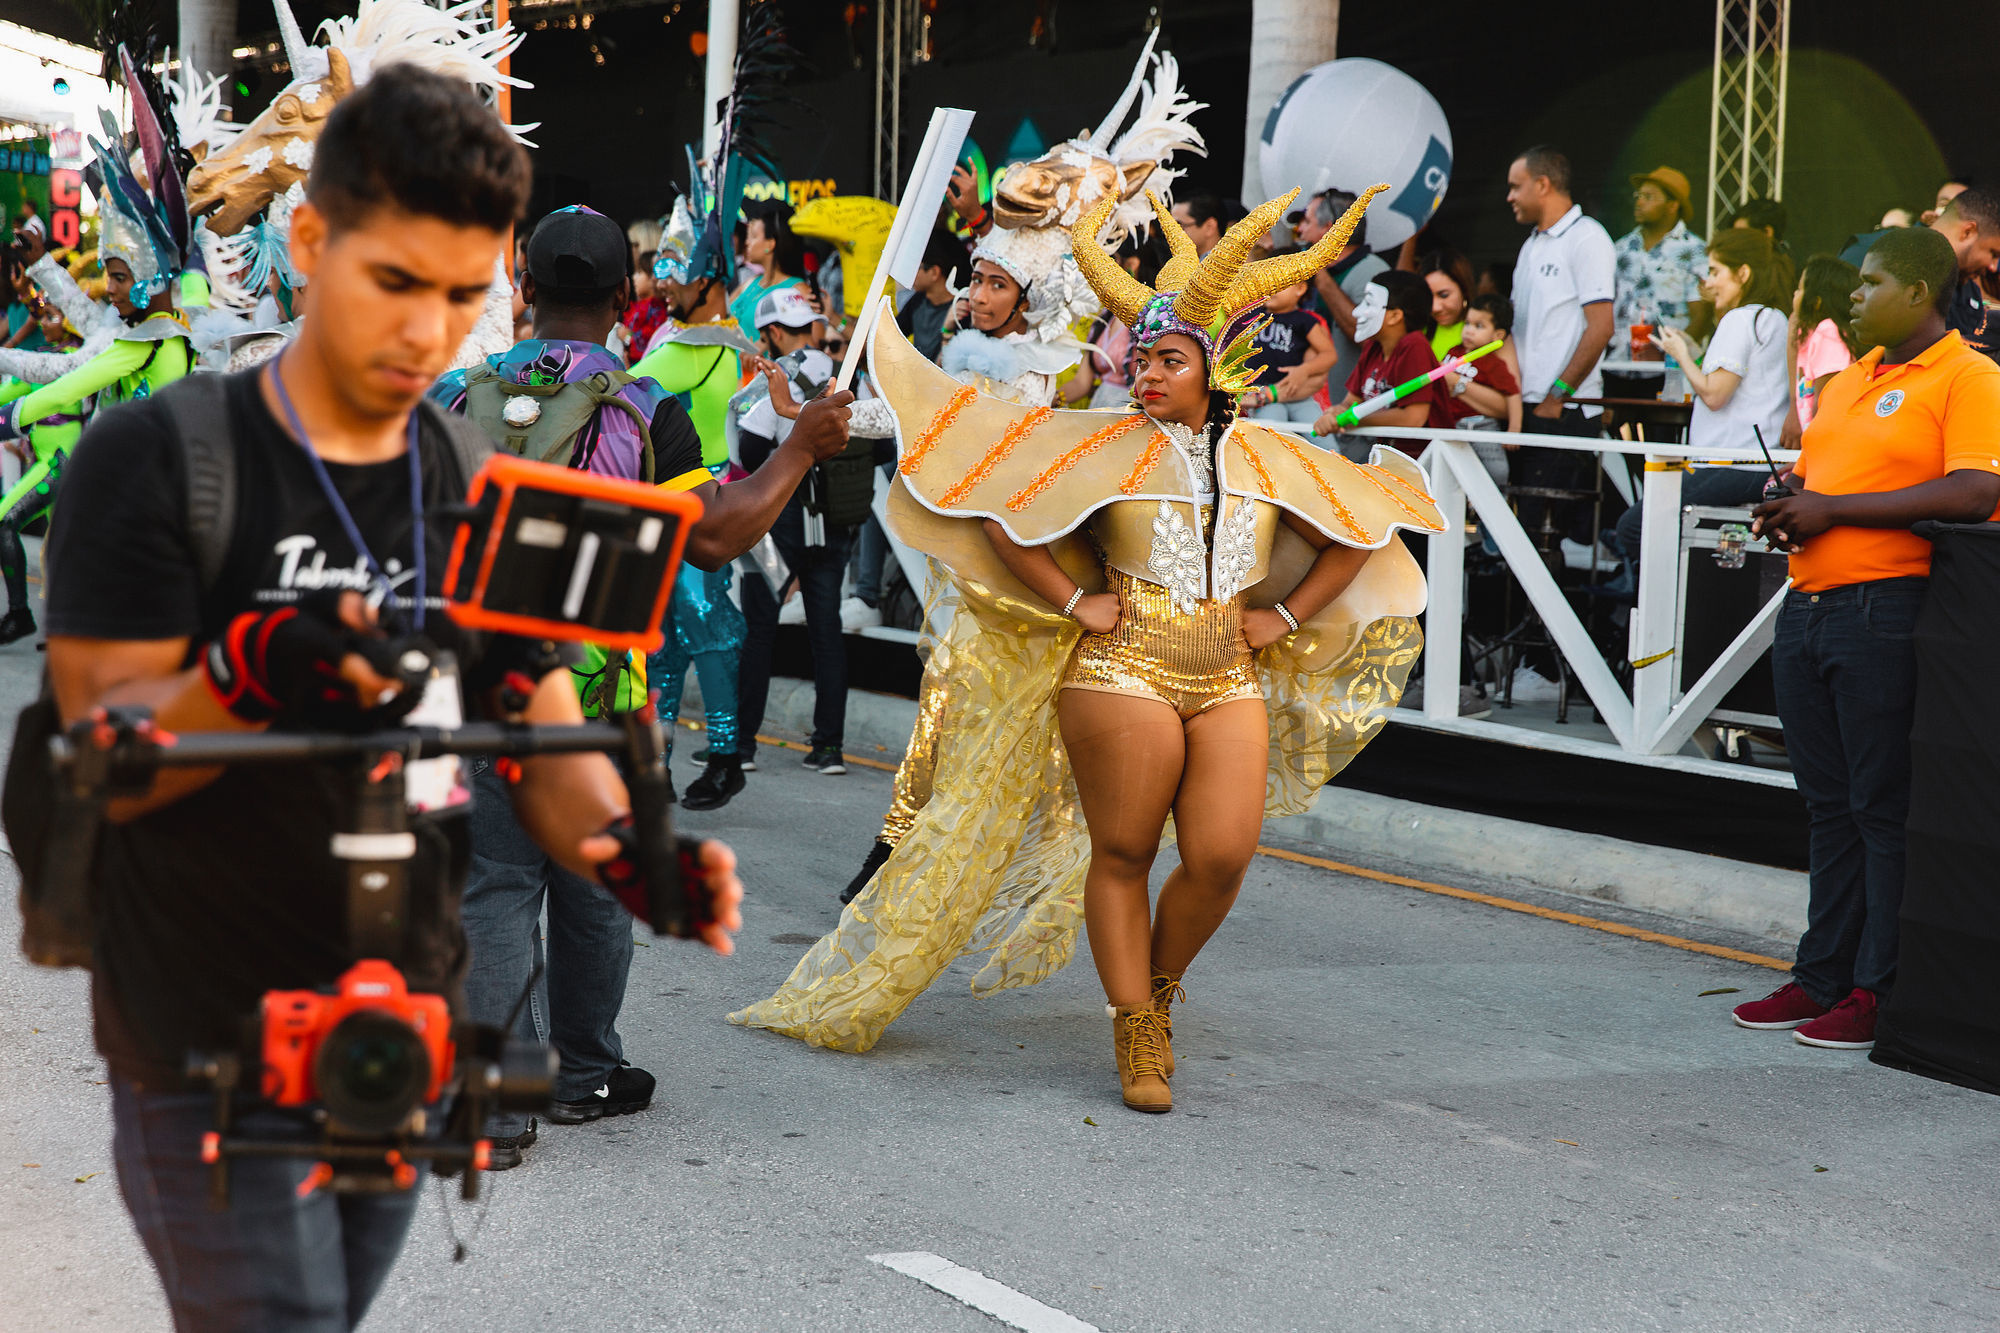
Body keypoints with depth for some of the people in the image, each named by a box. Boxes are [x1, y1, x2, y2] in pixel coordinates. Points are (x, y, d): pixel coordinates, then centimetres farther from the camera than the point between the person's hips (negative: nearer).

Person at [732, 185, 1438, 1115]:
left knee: (1222, 858, -7)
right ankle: (1136, 1036, 10)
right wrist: (1071, 600, -5)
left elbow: (1356, 538, 19)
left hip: (1232, 682, 3)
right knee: (1122, 854, -1)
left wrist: (1286, 615, 9)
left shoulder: (1269, 458, 10)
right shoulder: (1104, 446, 0)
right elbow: (1002, 510, -3)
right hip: (1122, 671, -3)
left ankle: (1159, 986, 21)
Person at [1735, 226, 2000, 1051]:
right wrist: (1788, 500, 6)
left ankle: (1880, 994, 2)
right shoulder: (1848, 380, 20)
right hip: (1808, 606, 8)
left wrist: (1834, 508, -17)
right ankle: (1822, 978, 19)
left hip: (1886, 612, -8)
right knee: (1829, 805, 12)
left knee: (1885, 809, -4)